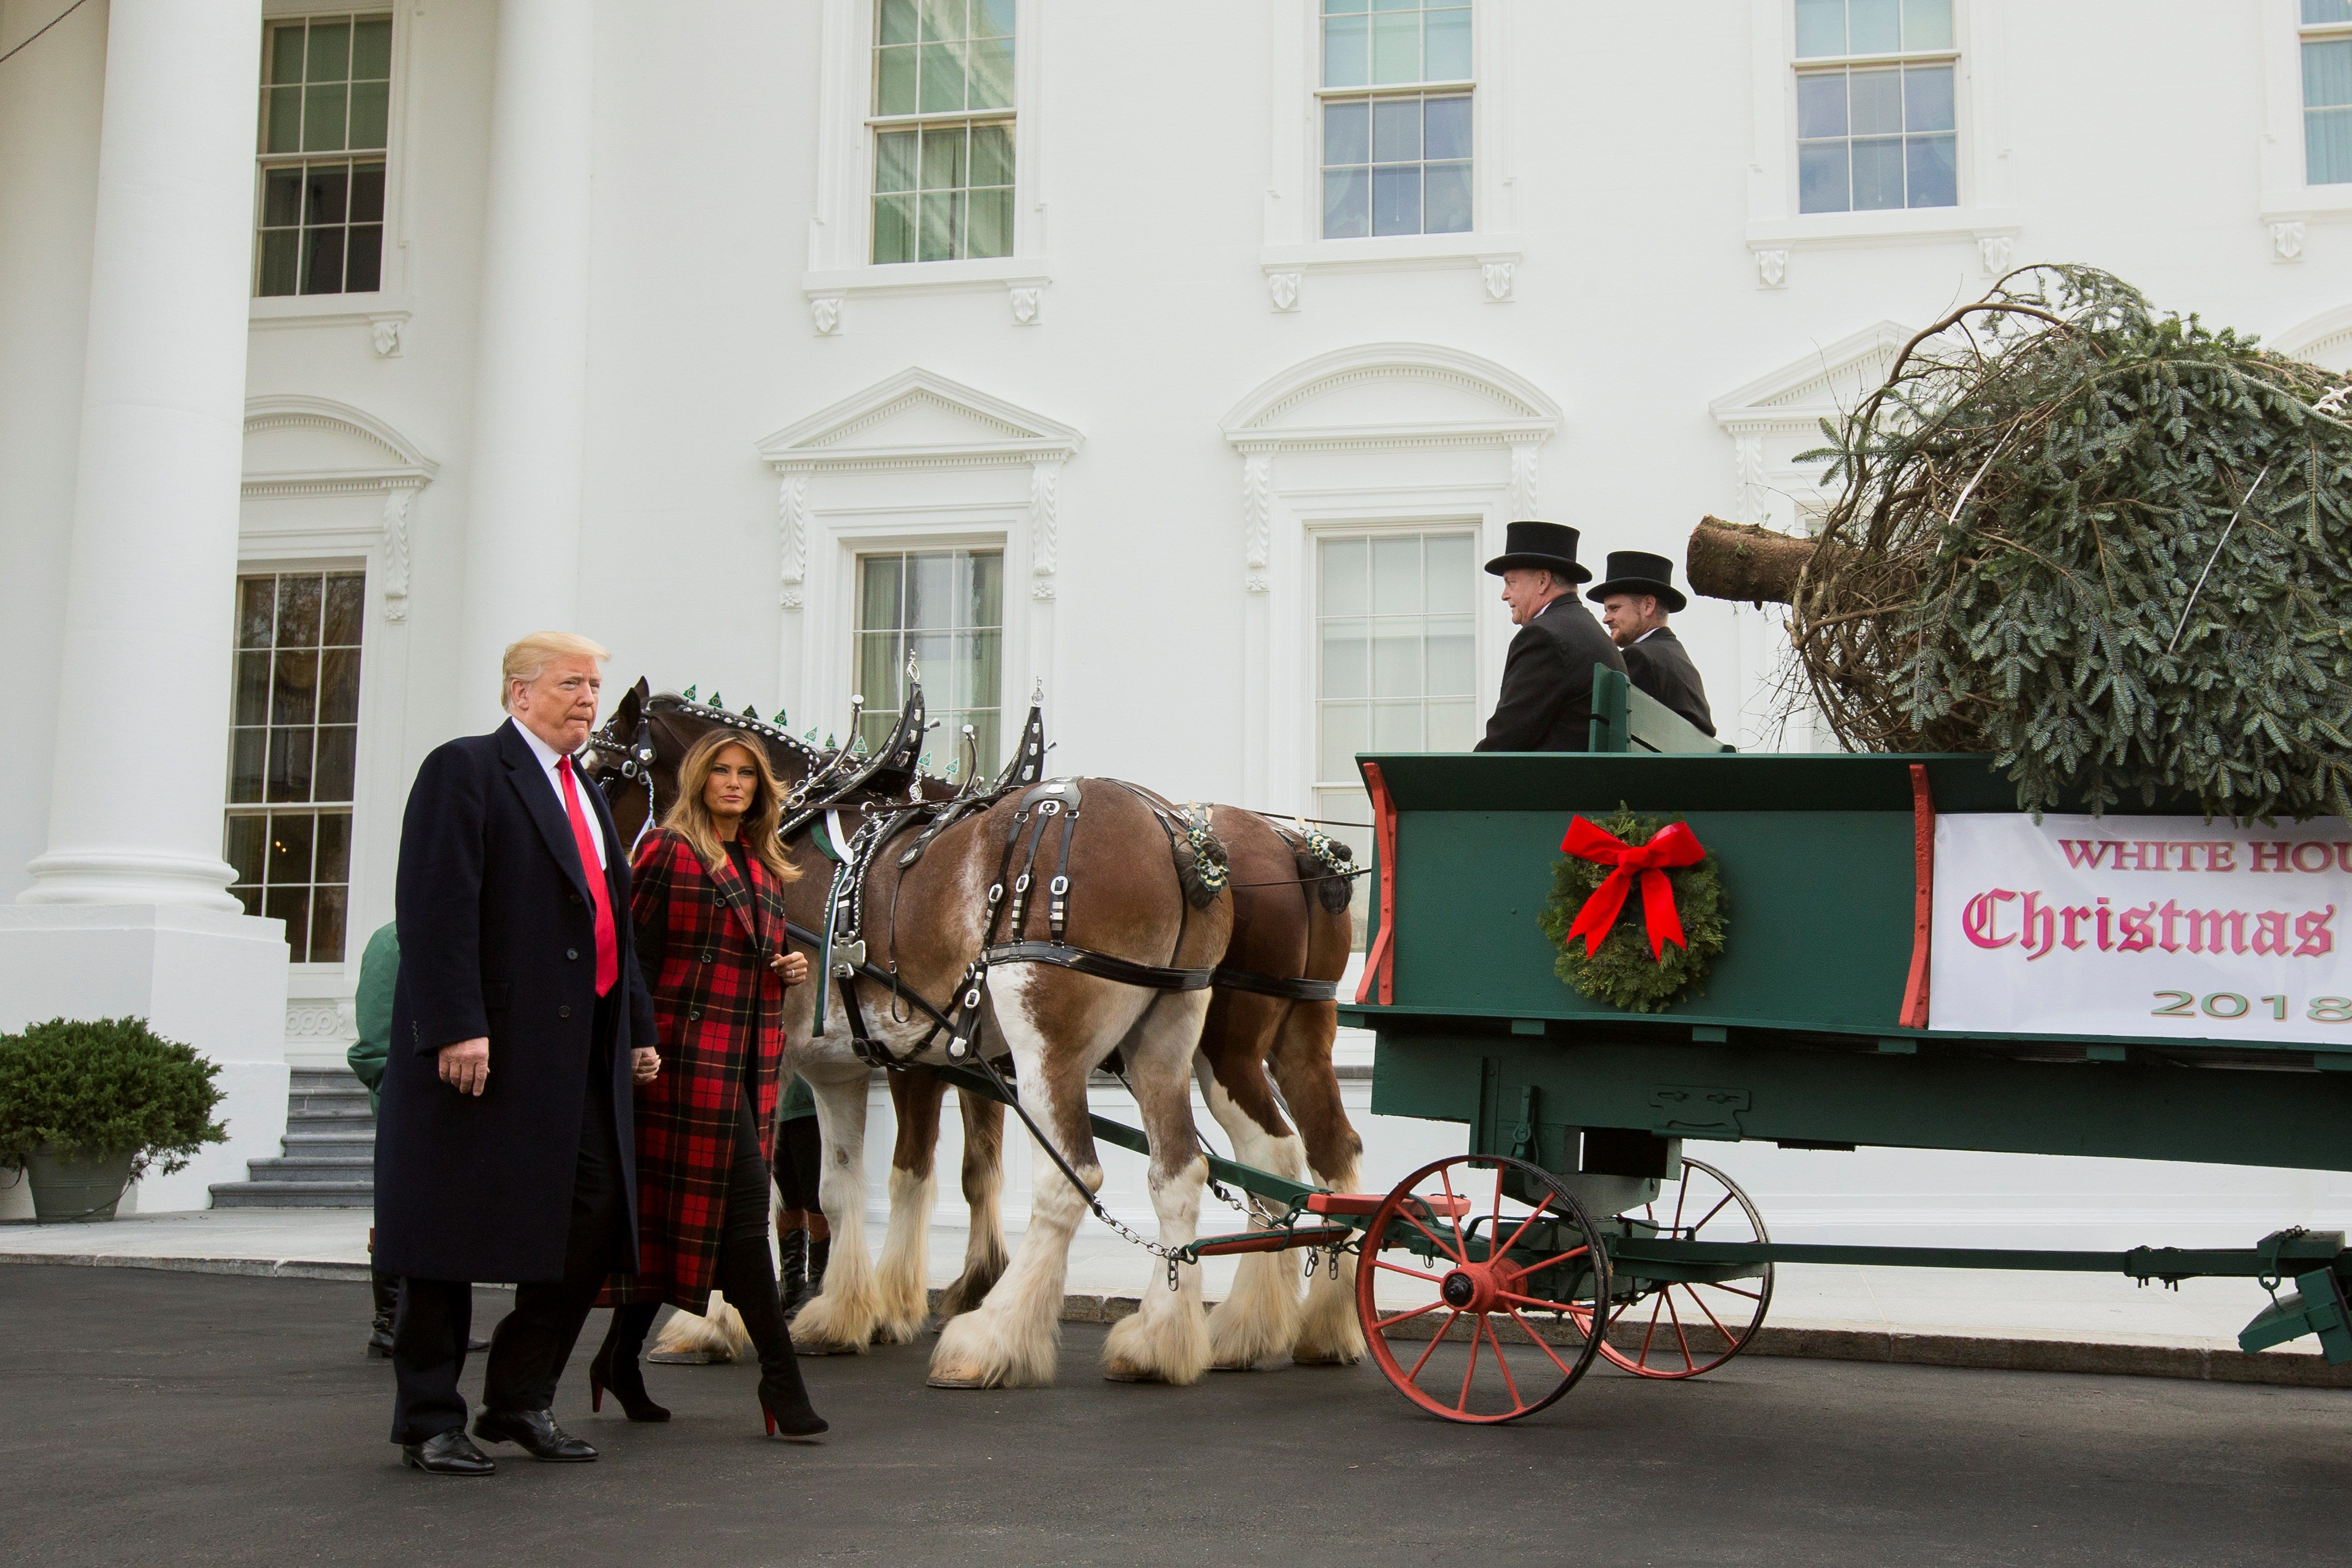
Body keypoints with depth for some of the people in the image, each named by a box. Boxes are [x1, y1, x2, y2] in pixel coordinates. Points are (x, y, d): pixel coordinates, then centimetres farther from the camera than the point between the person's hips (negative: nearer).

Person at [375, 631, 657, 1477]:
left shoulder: (586, 793, 21)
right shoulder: (464, 770, -5)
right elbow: (435, 906, -15)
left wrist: (638, 1028, 15)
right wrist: (457, 1027, -22)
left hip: (583, 1052, 8)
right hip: (485, 1048, -8)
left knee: (593, 1225, 6)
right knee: (451, 1235, 1)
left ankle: (520, 1399, 20)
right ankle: (430, 1421, 12)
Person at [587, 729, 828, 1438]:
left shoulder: (764, 867, 18)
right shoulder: (669, 851, -5)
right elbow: (637, 954, -10)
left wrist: (790, 969, 7)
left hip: (749, 1059, 8)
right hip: (692, 1052, -8)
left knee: (676, 1209, 11)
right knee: (742, 1201, -9)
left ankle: (622, 1354, 21)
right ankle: (780, 1373, -5)